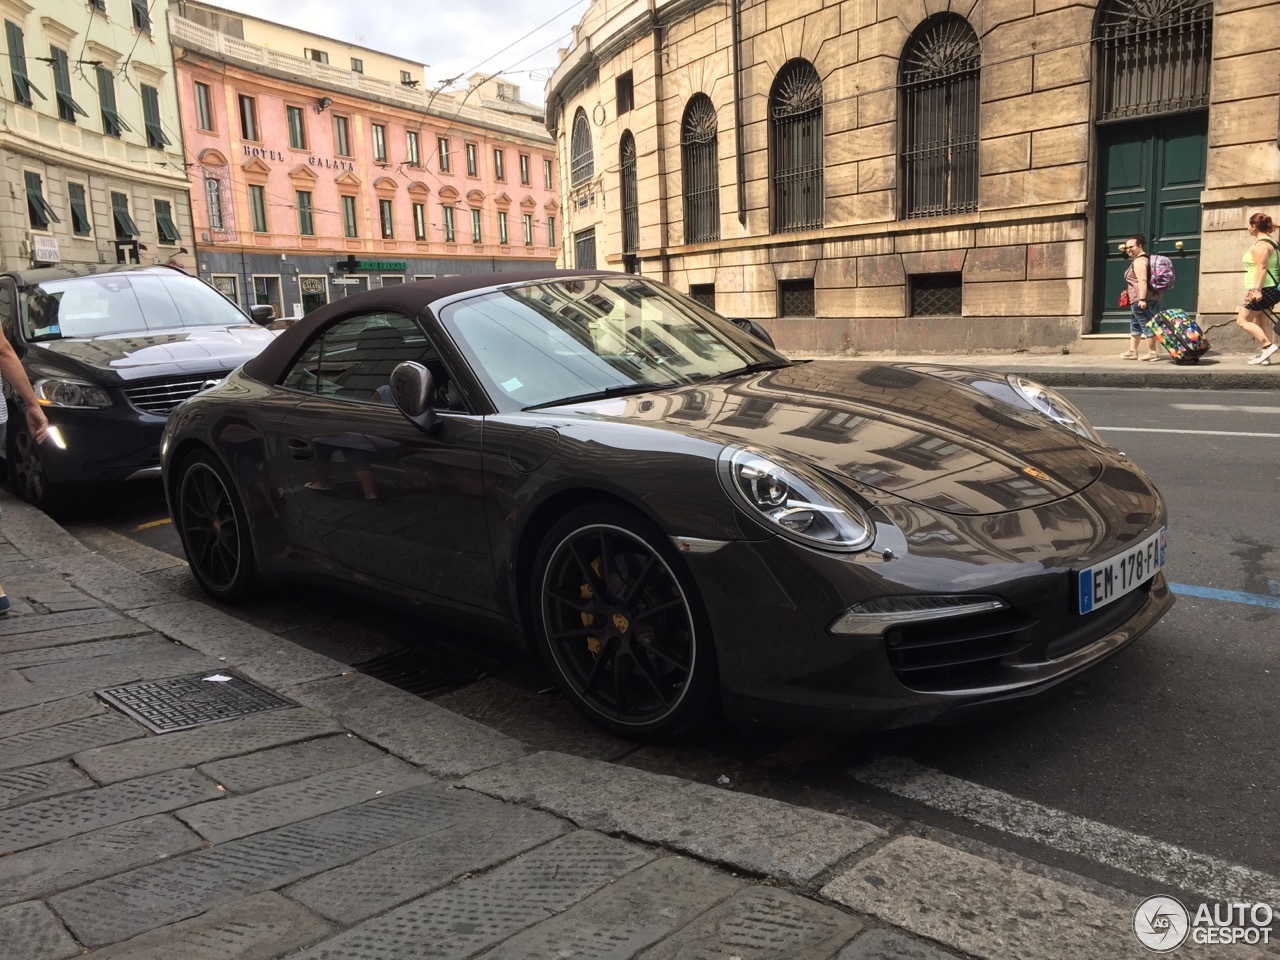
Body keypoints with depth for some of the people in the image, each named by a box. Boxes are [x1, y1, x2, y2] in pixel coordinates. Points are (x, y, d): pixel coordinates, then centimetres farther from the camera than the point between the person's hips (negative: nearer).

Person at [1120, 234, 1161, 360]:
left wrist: (1141, 299, -30)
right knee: (1135, 324, 19)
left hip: (1141, 299, -11)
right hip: (1151, 298, 11)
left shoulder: (1139, 261, -13)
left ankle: (1152, 353, -6)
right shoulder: (1145, 259, 20)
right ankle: (1132, 351, 23)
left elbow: (1142, 281, -24)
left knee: (1147, 325, -8)